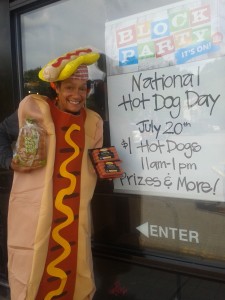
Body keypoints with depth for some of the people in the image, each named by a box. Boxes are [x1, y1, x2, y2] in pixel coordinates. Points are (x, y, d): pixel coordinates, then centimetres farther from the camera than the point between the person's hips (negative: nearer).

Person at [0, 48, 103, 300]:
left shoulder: (93, 122, 9)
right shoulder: (34, 109, -3)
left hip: (74, 215, 4)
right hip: (34, 211, -3)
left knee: (76, 277, 11)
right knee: (30, 274, 7)